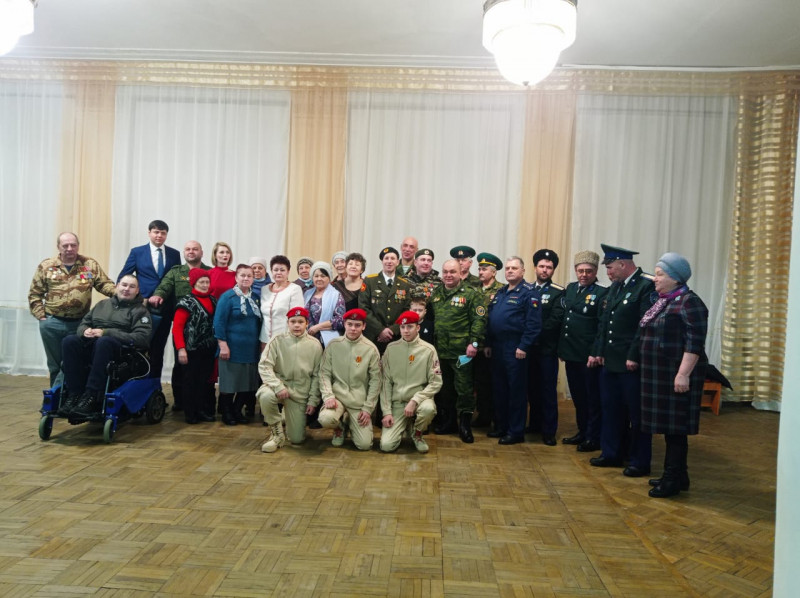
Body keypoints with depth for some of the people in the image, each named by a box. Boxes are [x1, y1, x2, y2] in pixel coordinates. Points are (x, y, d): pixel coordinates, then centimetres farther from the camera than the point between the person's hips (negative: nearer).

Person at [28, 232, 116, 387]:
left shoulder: (90, 264, 3)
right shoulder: (46, 266, 3)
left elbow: (104, 284, -2)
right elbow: (34, 294, 6)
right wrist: (41, 316, -3)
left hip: (78, 323, 0)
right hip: (51, 323, 1)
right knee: (54, 364, 12)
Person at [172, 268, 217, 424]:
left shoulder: (213, 301, 12)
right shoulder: (187, 302, -7)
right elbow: (177, 327, -11)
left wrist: (217, 344, 8)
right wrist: (181, 349, -19)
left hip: (208, 349, 5)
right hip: (192, 349, -5)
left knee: (205, 381, 11)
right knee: (191, 381, 3)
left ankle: (204, 410, 21)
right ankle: (190, 414, 13)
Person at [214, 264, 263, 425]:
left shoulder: (256, 298, 10)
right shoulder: (227, 297, -6)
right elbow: (219, 322, -10)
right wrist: (223, 345, -16)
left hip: (252, 350, 5)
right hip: (232, 349, -5)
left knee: (248, 382, 9)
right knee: (229, 382, 4)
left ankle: (237, 411, 24)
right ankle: (226, 414, 18)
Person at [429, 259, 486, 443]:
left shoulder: (470, 294, -4)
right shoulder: (435, 294, 12)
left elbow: (479, 319, -9)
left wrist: (474, 343, -16)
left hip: (461, 351, -5)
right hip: (439, 351, 5)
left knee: (464, 388, 0)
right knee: (444, 388, 15)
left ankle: (465, 426, 12)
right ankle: (447, 422, 28)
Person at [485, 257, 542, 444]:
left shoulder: (529, 293, -8)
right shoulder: (500, 293, 16)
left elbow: (533, 323, -15)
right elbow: (490, 320, 18)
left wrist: (523, 347, -18)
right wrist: (488, 344, 13)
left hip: (515, 350, -8)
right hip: (497, 348, 8)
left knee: (516, 390, 0)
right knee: (499, 388, 14)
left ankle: (516, 432, 9)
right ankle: (500, 426, 26)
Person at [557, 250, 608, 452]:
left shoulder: (602, 292, -9)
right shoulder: (570, 288, 12)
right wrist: (561, 347, 11)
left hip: (589, 356, -7)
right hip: (571, 353, 7)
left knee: (593, 398, 5)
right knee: (578, 396, 17)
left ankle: (594, 438, 15)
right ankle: (582, 432, 30)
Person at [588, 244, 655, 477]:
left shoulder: (647, 285, -13)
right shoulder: (615, 286, 14)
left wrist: (634, 357, -20)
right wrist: (597, 352, 13)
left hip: (631, 363, -8)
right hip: (609, 361, 8)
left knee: (637, 414, 5)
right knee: (611, 410, 16)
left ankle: (640, 462, 17)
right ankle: (611, 454, 29)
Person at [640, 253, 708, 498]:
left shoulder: (689, 302, -14)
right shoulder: (663, 301, 13)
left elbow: (695, 342, -20)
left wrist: (683, 374, -25)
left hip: (677, 376, -9)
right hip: (661, 375, 9)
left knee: (675, 427, -2)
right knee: (668, 425, 14)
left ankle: (674, 479, 7)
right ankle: (675, 475, 24)